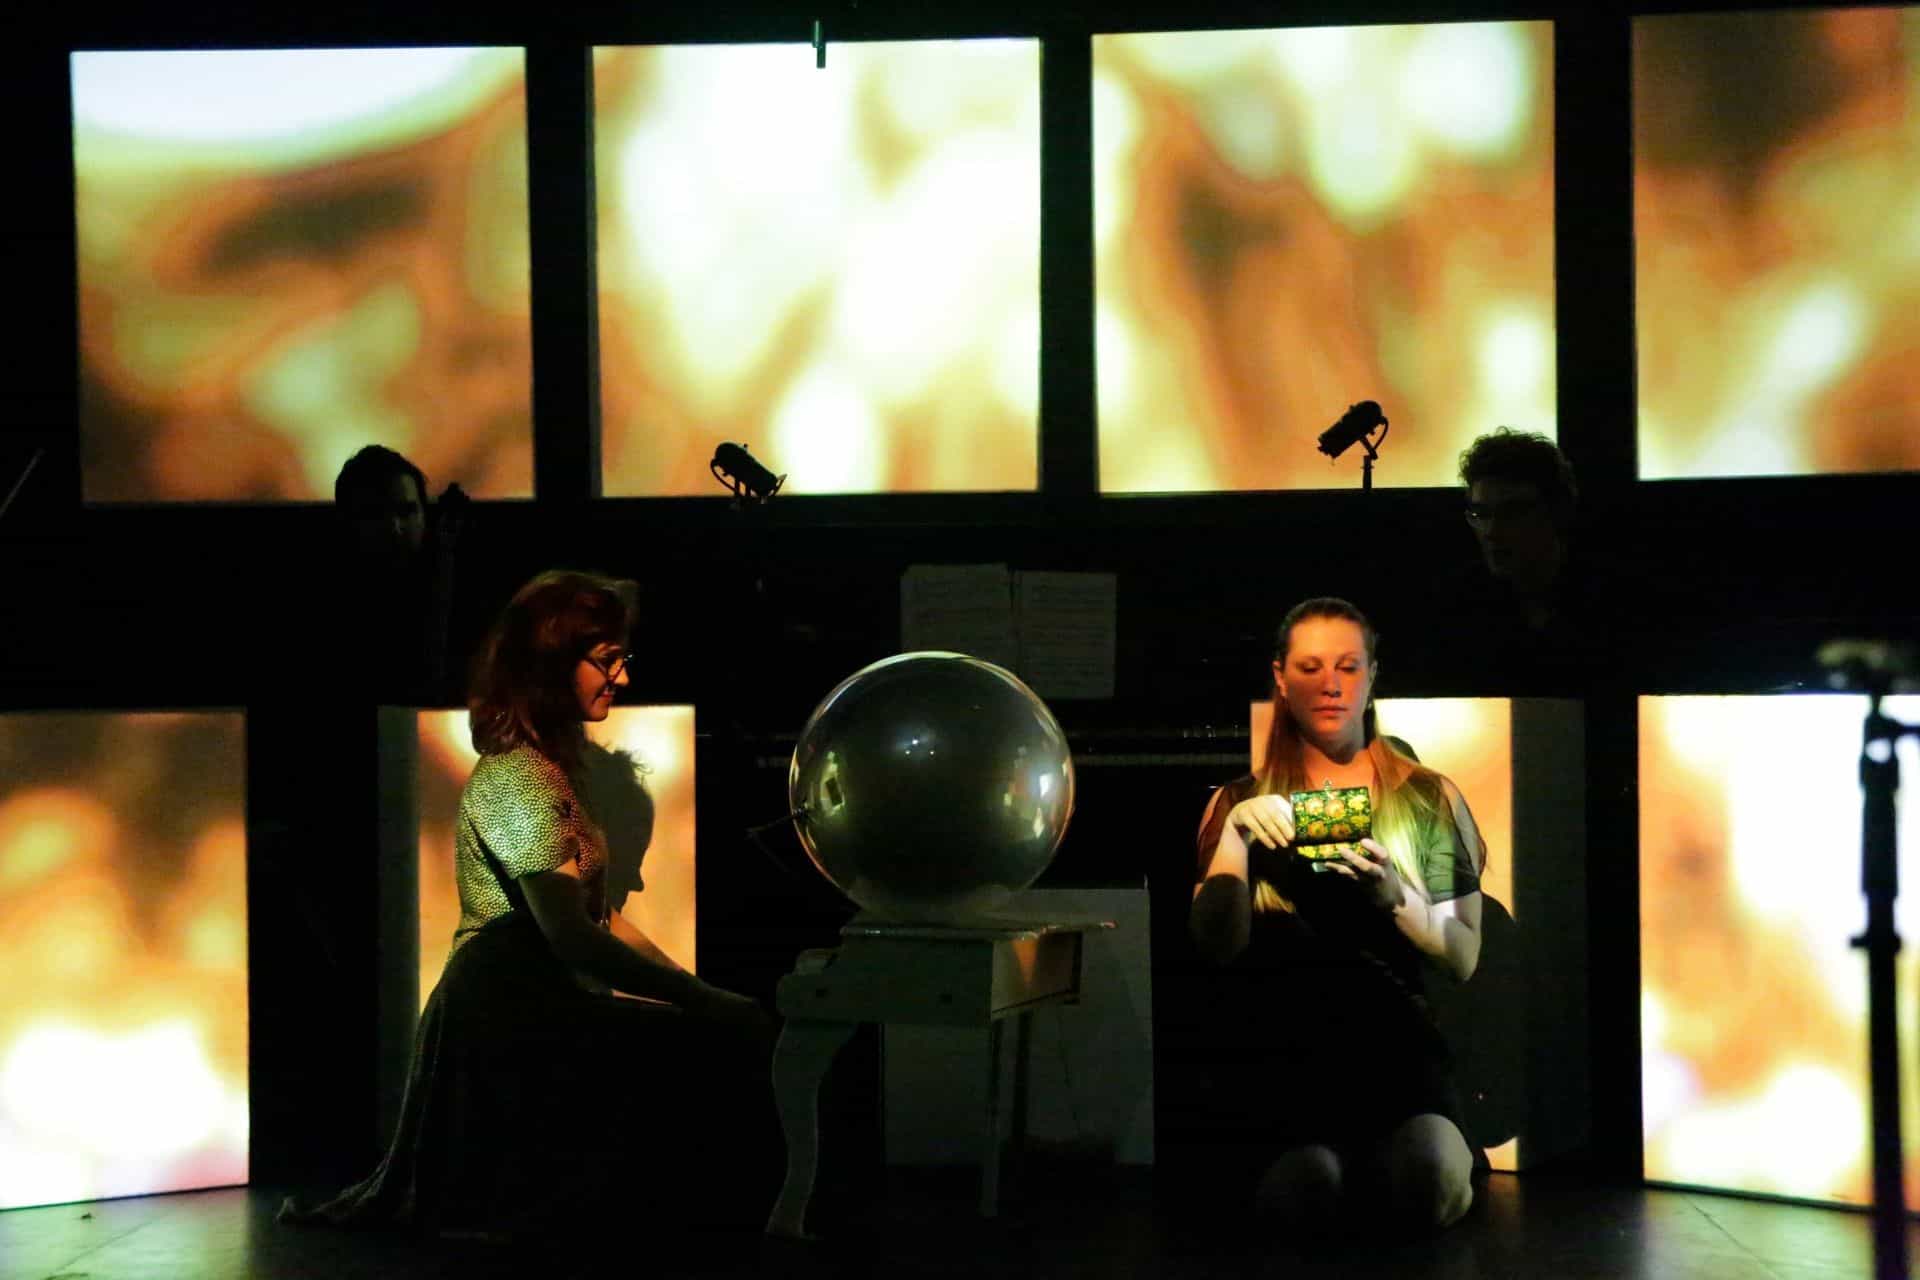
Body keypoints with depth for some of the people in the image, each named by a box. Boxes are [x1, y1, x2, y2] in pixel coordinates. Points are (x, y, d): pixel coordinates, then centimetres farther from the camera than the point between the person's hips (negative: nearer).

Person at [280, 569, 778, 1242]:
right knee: (727, 1044, -18)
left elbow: (599, 916, 14)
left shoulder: (550, 768, 16)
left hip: (534, 1007, 10)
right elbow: (569, 933, -24)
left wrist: (690, 985, 3)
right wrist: (701, 998, -21)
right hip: (511, 1017, -10)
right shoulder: (518, 777, -17)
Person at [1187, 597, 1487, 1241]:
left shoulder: (1429, 800, 14)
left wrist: (1396, 895, -13)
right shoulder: (1241, 801, 15)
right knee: (1303, 1190, -33)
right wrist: (1235, 833, -13)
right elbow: (1217, 945, 1)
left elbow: (1463, 959, 6)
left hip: (1390, 1036, 0)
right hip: (1271, 1044, 0)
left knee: (1430, 1182, -33)